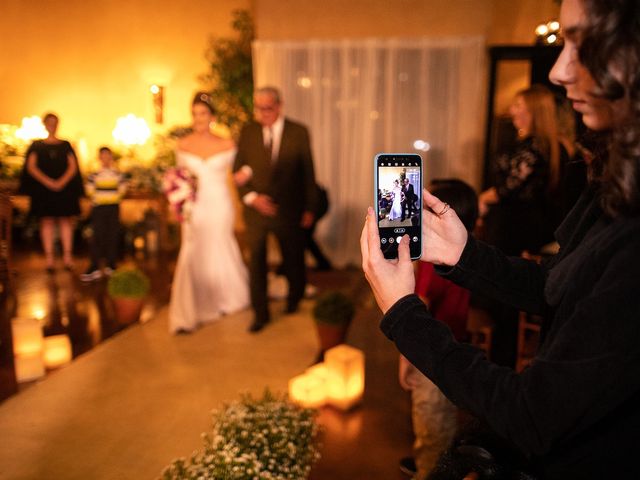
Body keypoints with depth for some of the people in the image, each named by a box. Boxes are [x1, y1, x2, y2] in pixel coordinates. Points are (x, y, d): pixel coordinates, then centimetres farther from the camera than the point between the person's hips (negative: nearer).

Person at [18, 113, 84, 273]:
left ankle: (67, 256, -3)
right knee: (47, 222, -2)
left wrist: (62, 182, -15)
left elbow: (73, 166, 2)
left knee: (65, 221, -2)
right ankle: (49, 257, -2)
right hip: (43, 188, 0)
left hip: (65, 187, 1)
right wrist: (48, 182, -16)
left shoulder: (65, 145, 11)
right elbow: (31, 167, -1)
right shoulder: (37, 145, 9)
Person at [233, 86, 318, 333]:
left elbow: (308, 172, -2)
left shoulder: (299, 132, -6)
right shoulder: (247, 132, -2)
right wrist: (251, 197, -14)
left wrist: (309, 208, -1)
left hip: (289, 210, 0)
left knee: (293, 259, 17)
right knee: (256, 263, 4)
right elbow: (237, 170, 1)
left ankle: (295, 297, 45)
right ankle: (260, 313, 21)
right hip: (256, 209, 1)